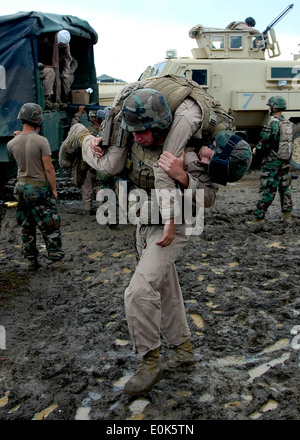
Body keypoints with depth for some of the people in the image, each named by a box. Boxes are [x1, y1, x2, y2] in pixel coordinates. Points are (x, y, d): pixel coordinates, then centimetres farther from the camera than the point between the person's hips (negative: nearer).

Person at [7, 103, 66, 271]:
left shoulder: (12, 143, -1)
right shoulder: (41, 141, -16)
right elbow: (48, 168, -16)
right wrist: (54, 189, -7)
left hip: (21, 187, 5)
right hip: (40, 188, -5)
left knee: (26, 227, 13)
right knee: (50, 226, 6)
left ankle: (31, 260, 20)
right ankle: (56, 258, 11)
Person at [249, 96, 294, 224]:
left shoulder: (273, 123, -16)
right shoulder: (289, 124, 8)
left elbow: (264, 142, -17)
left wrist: (256, 150, 4)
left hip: (272, 162, -7)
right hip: (285, 161, 7)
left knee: (267, 190, -5)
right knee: (285, 188, 15)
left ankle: (258, 218, -1)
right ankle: (287, 215, 19)